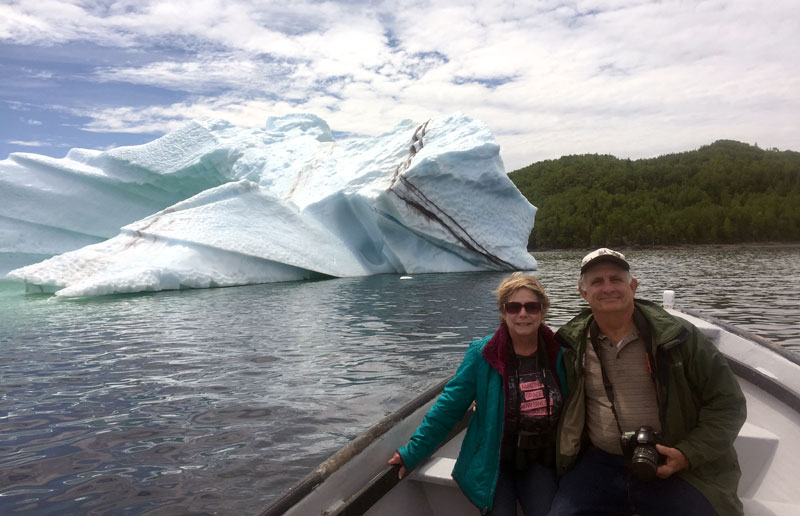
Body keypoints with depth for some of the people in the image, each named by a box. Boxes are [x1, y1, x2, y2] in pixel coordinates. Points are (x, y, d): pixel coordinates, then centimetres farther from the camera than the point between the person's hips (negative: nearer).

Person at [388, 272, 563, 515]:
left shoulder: (557, 352, -5)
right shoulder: (482, 354, -12)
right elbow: (449, 406, -10)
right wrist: (413, 452, -10)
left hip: (540, 461, 2)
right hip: (493, 463, -2)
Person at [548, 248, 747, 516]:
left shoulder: (678, 337, -6)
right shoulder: (573, 343, 0)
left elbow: (727, 403, 0)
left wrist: (689, 454, -11)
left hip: (671, 467, -1)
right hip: (598, 464, 1)